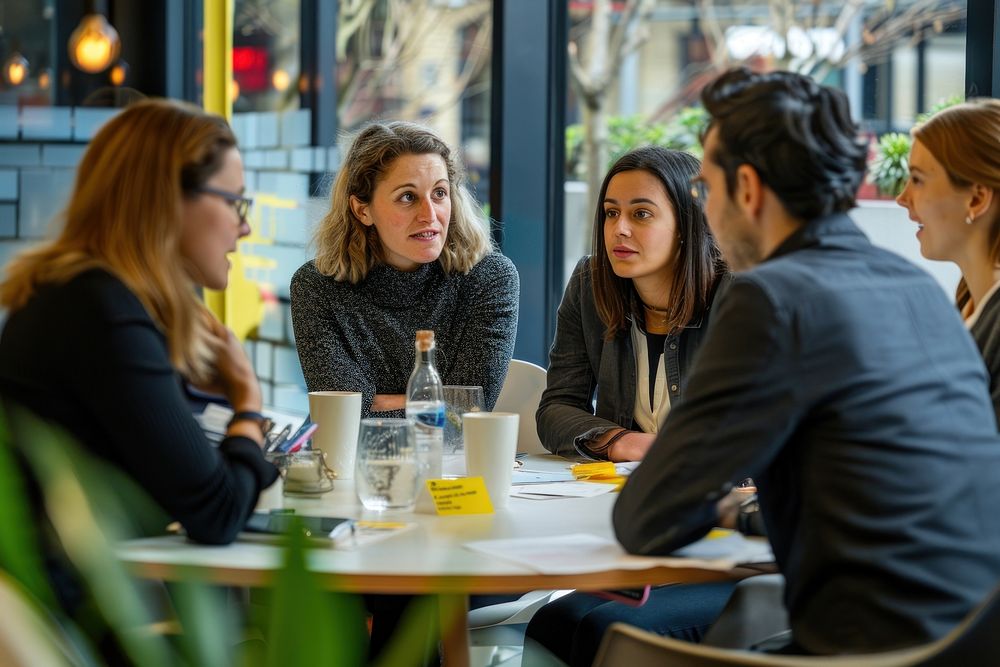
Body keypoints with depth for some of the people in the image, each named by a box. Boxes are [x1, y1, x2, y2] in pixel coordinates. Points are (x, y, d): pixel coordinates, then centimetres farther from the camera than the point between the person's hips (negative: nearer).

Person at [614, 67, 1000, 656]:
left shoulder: (776, 297, -11)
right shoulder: (920, 289, 12)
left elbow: (645, 523, -8)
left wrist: (711, 501, 12)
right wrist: (745, 506, 23)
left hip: (877, 649, -8)